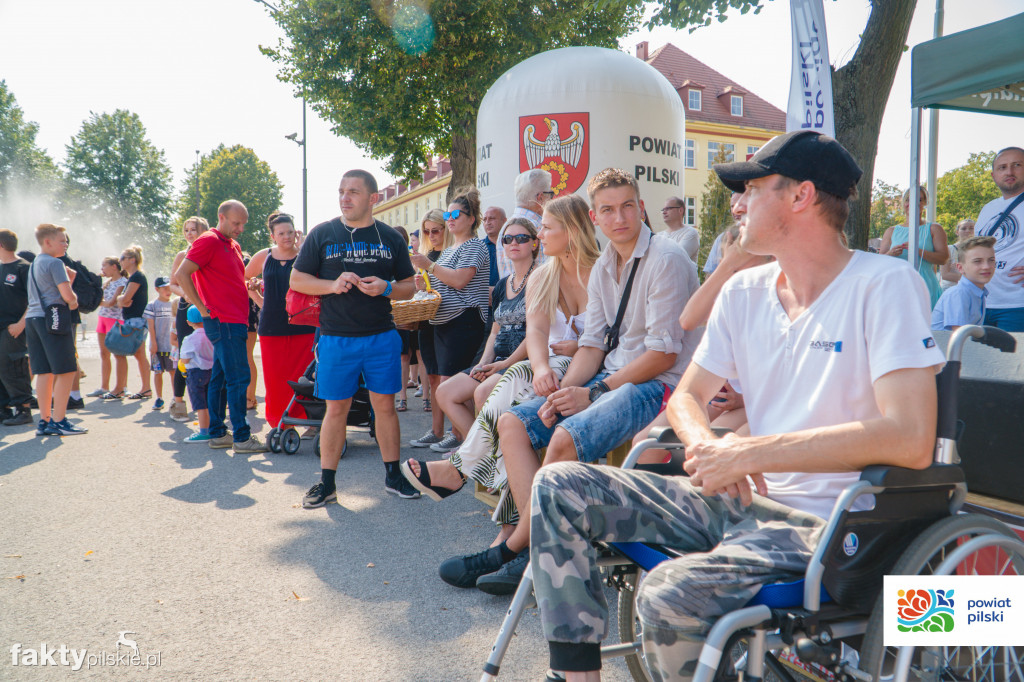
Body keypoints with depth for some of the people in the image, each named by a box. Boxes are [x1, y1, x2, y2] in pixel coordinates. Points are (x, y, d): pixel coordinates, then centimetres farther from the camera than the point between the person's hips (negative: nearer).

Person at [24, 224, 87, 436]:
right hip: (52, 319, -9)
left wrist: (68, 274, 12)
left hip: (33, 318, 9)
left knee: (44, 372, 9)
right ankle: (59, 422, -5)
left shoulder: (34, 264, 20)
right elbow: (67, 295, -16)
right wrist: (74, 301, 5)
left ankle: (44, 421, 11)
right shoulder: (55, 263, -8)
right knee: (66, 371, -5)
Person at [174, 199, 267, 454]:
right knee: (239, 377, -10)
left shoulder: (234, 246, 19)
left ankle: (217, 434, 17)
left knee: (220, 378, 11)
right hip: (222, 321, -9)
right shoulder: (208, 241, -8)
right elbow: (182, 275, -14)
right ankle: (242, 437, -6)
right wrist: (203, 308, -13)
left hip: (235, 322, 9)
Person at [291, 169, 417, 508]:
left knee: (385, 405, 6)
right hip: (336, 338, -1)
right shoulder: (322, 234, 5)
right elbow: (296, 279, 5)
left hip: (382, 337, 1)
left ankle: (393, 474, 18)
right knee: (336, 409, 3)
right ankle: (327, 481, 15)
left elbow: (409, 287, 10)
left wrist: (385, 288, -12)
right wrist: (332, 285, -12)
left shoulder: (390, 238, 8)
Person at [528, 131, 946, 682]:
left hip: (824, 518, -6)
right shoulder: (744, 291, 10)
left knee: (670, 595, -33)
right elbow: (687, 397, 13)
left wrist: (749, 453, -20)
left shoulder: (884, 285, -11)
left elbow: (910, 439, -22)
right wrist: (708, 448, -11)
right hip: (741, 498, 7)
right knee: (559, 487, -6)